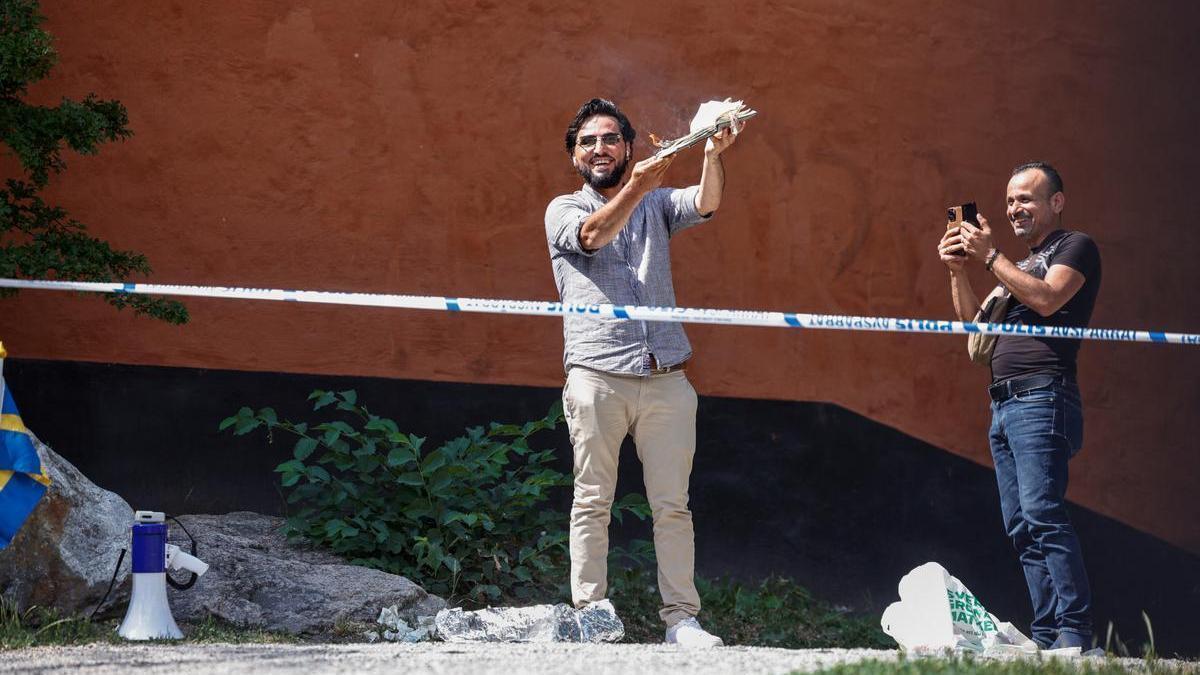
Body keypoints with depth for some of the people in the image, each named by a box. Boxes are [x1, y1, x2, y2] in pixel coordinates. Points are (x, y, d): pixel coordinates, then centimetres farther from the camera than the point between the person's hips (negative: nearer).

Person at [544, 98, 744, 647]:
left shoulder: (657, 205, 19)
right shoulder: (564, 210, 10)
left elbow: (705, 204, -2)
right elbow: (593, 235, -12)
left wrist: (714, 156, -23)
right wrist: (636, 187, -30)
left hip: (665, 376, 2)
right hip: (596, 373, -2)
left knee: (672, 505, 1)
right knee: (593, 503, -1)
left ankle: (681, 618, 3)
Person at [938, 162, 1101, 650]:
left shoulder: (1076, 246, 4)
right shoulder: (1020, 264, 27)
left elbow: (1046, 299, -14)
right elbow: (975, 323, 21)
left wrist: (990, 257, -9)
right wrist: (958, 271, 7)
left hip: (1041, 398, -9)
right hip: (1003, 405, 9)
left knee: (1042, 514, -20)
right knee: (1021, 529, 2)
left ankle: (1075, 633, -23)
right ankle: (1047, 639, 1)